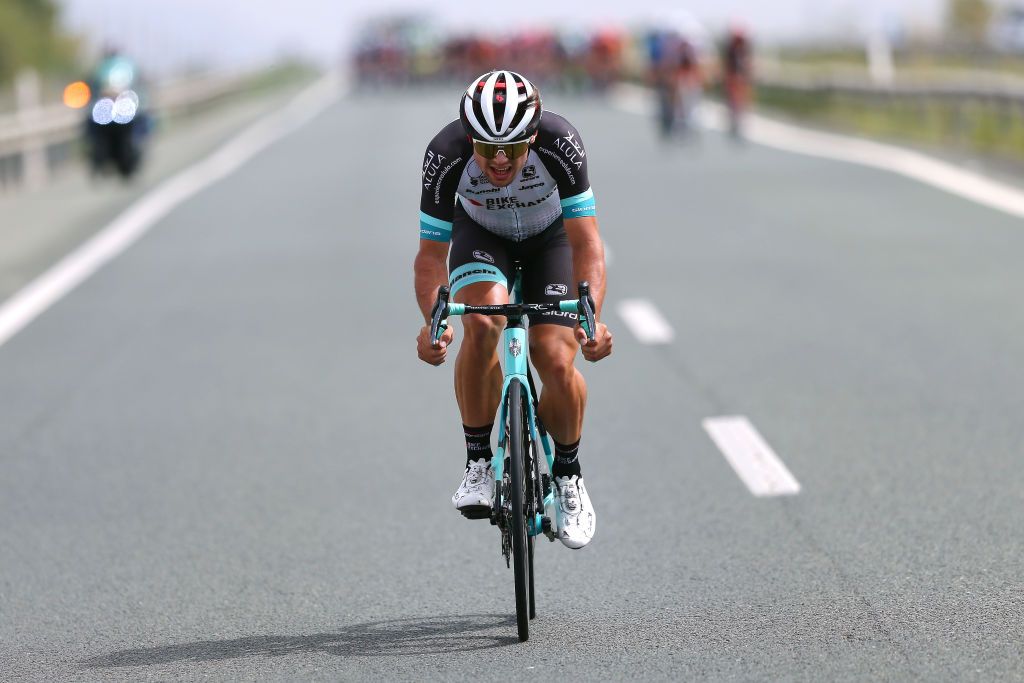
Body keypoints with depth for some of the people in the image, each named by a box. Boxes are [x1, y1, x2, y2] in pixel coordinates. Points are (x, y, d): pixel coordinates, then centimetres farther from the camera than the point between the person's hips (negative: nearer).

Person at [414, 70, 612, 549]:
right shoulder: (446, 154, -34)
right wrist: (432, 322, -45)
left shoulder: (560, 144, -35)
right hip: (480, 235, 0)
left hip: (550, 238, 0)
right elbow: (432, 253, -27)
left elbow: (585, 242, -34)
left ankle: (568, 473, 12)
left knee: (557, 362, -16)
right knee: (483, 322, -31)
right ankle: (478, 463, -15)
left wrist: (592, 317, -49)